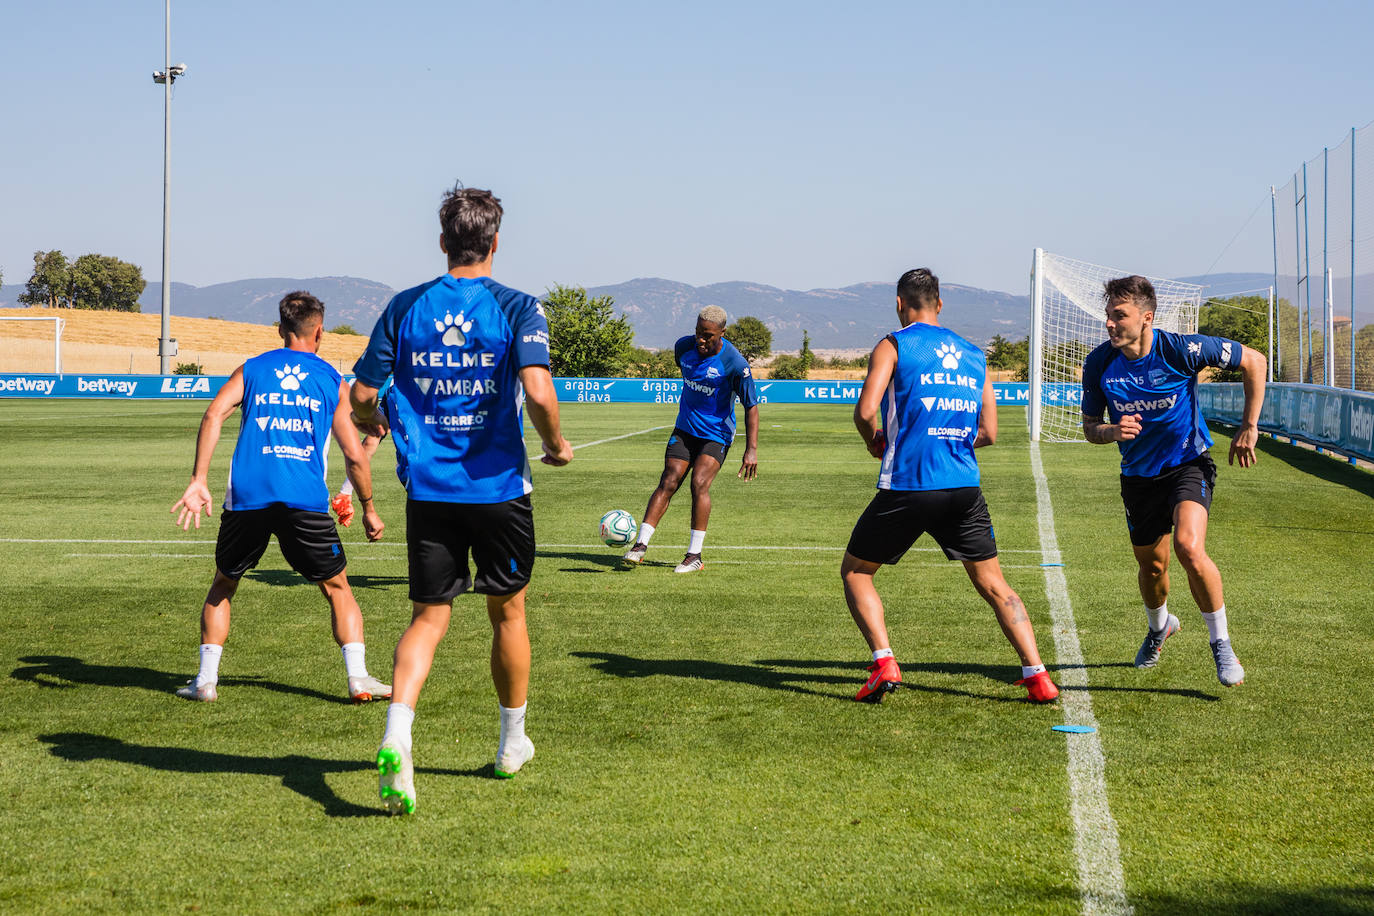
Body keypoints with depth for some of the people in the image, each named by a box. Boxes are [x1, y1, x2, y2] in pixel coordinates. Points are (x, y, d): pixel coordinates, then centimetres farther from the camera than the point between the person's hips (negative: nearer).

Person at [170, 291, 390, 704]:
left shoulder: (251, 369, 17)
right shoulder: (333, 380, 15)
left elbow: (214, 414, -2)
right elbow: (354, 456, 11)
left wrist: (198, 480, -7)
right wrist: (368, 509, 23)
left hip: (247, 496, 1)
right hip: (306, 498, -1)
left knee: (223, 584, 20)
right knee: (337, 589, 14)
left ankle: (206, 680, 14)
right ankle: (358, 678, 3)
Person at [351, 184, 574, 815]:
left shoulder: (405, 308, 2)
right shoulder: (518, 308, -7)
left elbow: (362, 394, 4)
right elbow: (538, 392, -21)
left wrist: (371, 422, 26)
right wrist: (556, 445, -3)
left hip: (428, 490, 2)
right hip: (498, 486, -2)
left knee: (429, 616, 5)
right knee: (507, 610, 17)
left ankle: (395, 734, -19)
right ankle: (512, 744, 30)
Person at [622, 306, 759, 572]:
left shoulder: (735, 364, -20)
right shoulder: (684, 346, -6)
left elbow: (751, 407, -14)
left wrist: (752, 450, -19)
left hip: (716, 434, -4)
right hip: (684, 429, 4)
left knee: (699, 483, -20)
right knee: (668, 483, -7)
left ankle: (695, 555, -14)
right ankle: (641, 545, -7)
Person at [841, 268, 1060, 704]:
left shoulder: (893, 346, 0)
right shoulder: (973, 354, 14)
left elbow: (866, 411, -12)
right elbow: (988, 433, 14)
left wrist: (875, 440, 9)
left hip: (907, 485, -4)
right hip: (964, 487, 4)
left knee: (854, 571, 13)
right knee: (994, 585, 13)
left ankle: (884, 664, -3)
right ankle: (1037, 676, 1)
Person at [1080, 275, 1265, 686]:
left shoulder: (1182, 349, -21)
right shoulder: (1099, 363, -11)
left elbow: (1253, 361, -8)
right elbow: (1089, 428, 1)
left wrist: (1248, 428, -7)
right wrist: (1112, 431, -23)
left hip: (1188, 464, -4)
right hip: (1139, 476, 4)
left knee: (1189, 547, -28)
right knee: (1151, 566, 15)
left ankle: (1221, 644, -10)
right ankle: (1159, 626, 50)